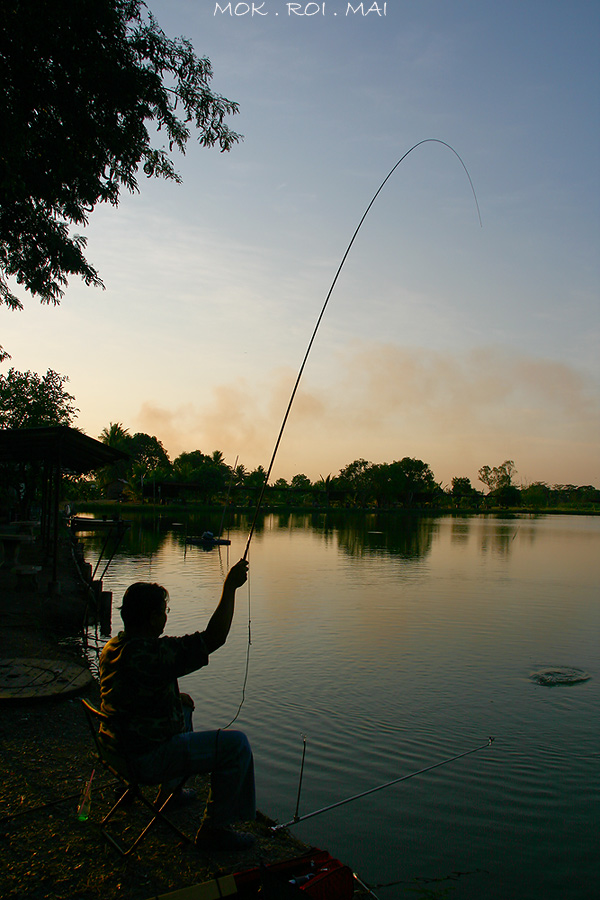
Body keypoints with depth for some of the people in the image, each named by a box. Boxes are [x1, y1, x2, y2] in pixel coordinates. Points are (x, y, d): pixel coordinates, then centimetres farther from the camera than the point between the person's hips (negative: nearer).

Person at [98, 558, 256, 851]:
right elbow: (213, 638, -29)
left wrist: (175, 696, 13)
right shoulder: (153, 654, -29)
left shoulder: (112, 648, 2)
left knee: (182, 709, 34)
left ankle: (169, 791, 44)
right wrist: (230, 587, -21)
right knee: (236, 744, -7)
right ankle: (214, 829, 5)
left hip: (118, 747, 10)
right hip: (146, 759, -10)